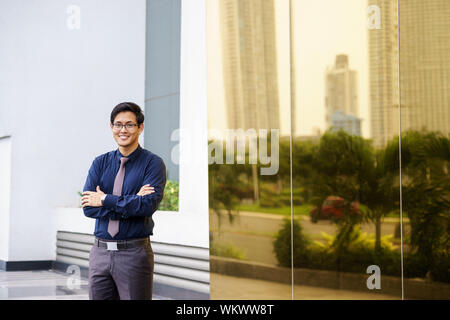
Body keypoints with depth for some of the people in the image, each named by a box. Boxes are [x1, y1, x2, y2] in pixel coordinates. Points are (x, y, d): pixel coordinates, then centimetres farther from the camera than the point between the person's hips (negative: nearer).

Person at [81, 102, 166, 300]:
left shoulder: (152, 163, -2)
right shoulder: (100, 163, 10)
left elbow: (149, 205, -17)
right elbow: (88, 207, -3)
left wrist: (106, 200, -10)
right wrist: (131, 203, -12)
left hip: (134, 253, -4)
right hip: (100, 252, 4)